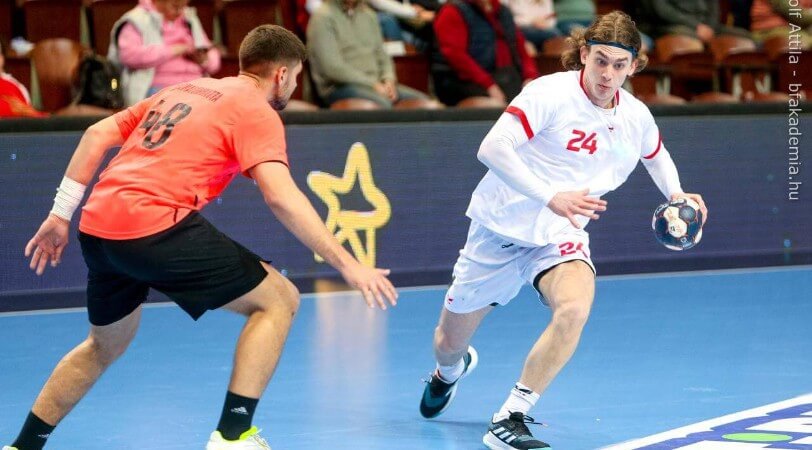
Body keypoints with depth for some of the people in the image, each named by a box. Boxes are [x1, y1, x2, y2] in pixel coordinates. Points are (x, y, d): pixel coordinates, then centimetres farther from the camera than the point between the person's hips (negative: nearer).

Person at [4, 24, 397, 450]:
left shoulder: (180, 91, 26)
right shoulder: (257, 111, 3)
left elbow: (97, 135, 22)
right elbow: (281, 196, -12)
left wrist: (60, 215, 25)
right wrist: (346, 263, -14)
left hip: (96, 224, 8)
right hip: (156, 227, -8)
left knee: (106, 344, 30)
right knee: (278, 301, 2)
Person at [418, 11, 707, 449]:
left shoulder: (637, 117, 0)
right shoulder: (552, 93, -20)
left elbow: (656, 154, 25)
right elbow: (492, 148, -31)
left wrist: (676, 196, 6)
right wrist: (552, 197, -40)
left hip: (561, 237, 3)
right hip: (502, 227, -3)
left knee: (574, 309, -32)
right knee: (449, 343, 11)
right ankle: (450, 371, 53)